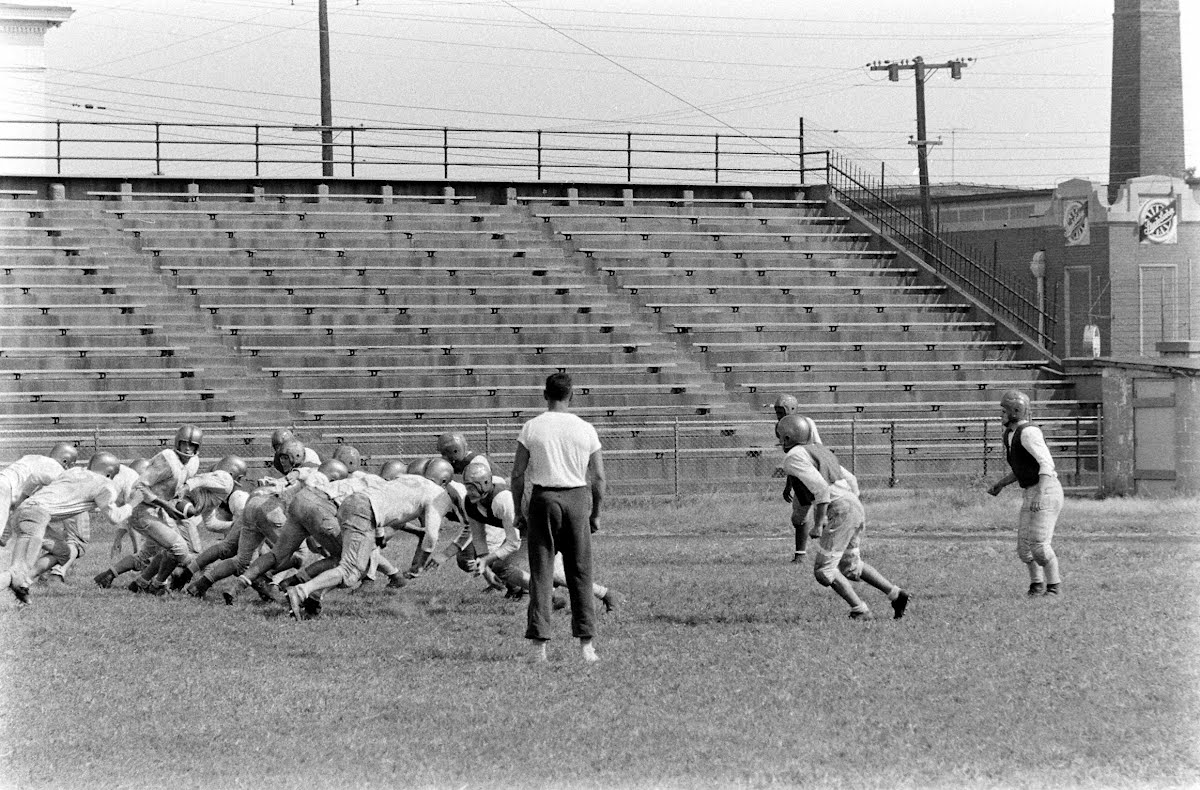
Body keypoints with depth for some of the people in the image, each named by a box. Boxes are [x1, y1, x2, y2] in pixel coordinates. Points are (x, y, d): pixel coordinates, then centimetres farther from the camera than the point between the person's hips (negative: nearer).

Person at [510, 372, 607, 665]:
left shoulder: (532, 428, -2)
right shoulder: (585, 430, 1)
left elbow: (518, 474, -2)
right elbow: (598, 478, 3)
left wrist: (518, 512, 7)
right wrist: (595, 514, 14)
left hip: (544, 499, -1)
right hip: (578, 498, 1)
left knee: (541, 574, 3)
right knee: (580, 574, 8)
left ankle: (539, 645, -2)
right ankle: (586, 644, 6)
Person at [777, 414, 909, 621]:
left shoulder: (794, 458, -7)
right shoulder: (819, 451, 23)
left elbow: (820, 487, -19)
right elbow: (850, 481, 26)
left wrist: (819, 521, -16)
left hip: (838, 511, -9)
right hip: (855, 506, 9)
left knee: (824, 571, 0)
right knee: (850, 566, 23)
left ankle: (861, 611, -3)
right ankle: (895, 594, 16)